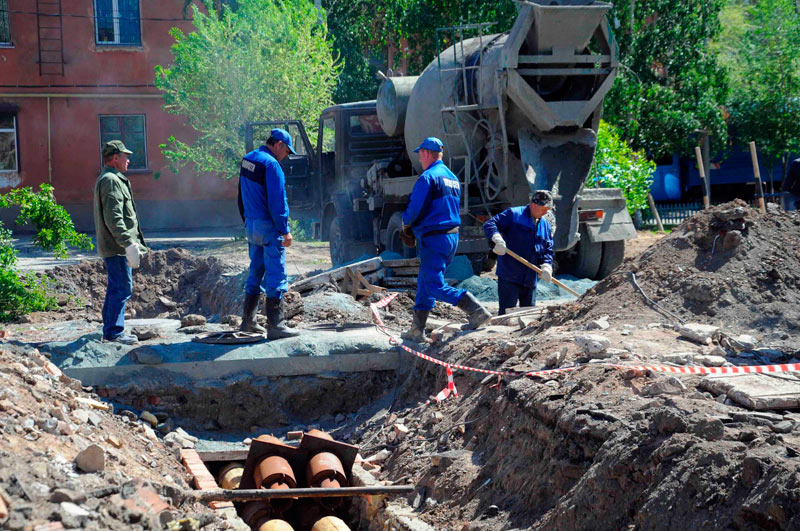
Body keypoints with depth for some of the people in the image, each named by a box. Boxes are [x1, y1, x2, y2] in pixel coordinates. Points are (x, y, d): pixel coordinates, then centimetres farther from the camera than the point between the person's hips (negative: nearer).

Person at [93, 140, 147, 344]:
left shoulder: (110, 179, 22)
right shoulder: (111, 181, -13)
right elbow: (113, 218, -22)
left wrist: (134, 243, 25)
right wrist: (129, 244, -25)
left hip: (115, 246, 11)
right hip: (116, 246, -11)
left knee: (116, 288, 14)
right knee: (122, 288, -10)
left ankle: (111, 330, 19)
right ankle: (114, 331, -8)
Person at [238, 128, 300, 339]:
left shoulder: (247, 160, 11)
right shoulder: (271, 164, -17)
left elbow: (242, 197, 18)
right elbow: (277, 201, -20)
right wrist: (285, 230, -16)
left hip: (251, 225, 9)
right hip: (269, 227, -9)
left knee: (256, 273, 17)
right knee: (276, 276, -5)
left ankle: (248, 321, 22)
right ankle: (275, 325, -6)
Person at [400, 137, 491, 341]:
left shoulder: (428, 177, -12)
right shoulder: (453, 178, 17)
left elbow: (415, 209, -17)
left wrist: (406, 222, 6)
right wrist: (415, 226, 21)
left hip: (434, 239, -9)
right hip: (453, 236, 9)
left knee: (436, 286, -10)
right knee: (424, 283, 17)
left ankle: (476, 311, -24)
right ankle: (417, 330, 18)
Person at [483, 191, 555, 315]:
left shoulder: (545, 225, 14)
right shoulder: (513, 215, -5)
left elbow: (548, 250, 13)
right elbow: (489, 225, -12)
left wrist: (546, 266, -8)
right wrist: (497, 239, -32)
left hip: (530, 279, 6)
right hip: (509, 276, -6)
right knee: (506, 314, -9)